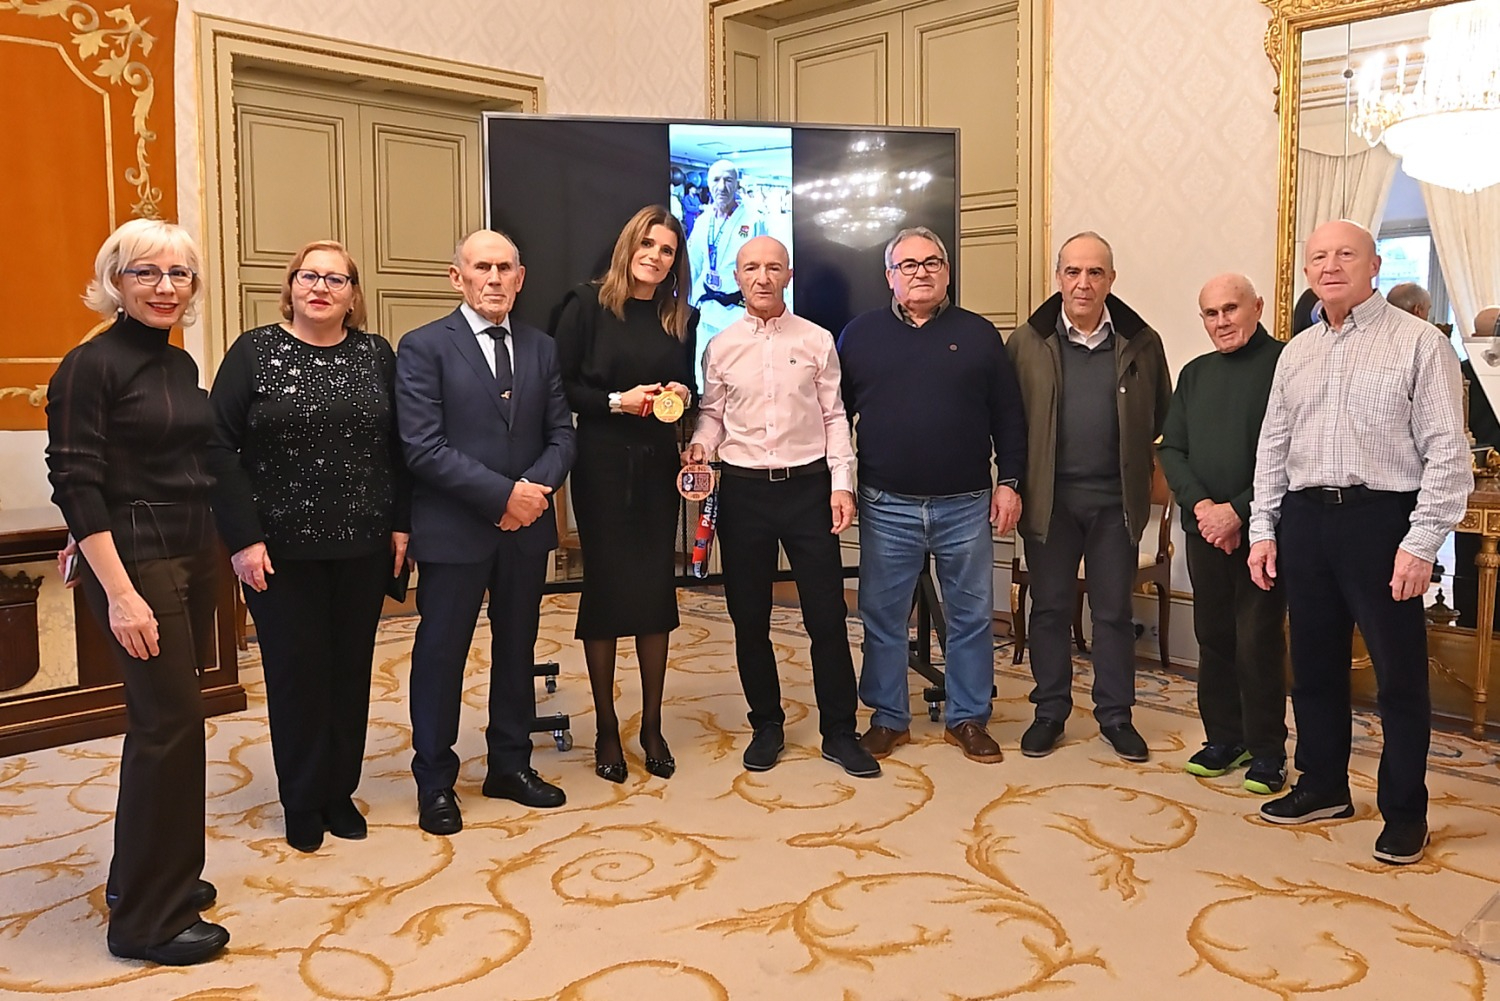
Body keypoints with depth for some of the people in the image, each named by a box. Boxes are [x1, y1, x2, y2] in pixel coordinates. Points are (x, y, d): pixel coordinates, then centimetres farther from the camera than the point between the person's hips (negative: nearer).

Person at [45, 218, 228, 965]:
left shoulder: (180, 365, 11)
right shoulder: (91, 366, -12)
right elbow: (75, 485, -16)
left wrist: (219, 549, 11)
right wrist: (121, 594, -21)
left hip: (193, 556, 8)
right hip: (134, 561, -7)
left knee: (162, 718, 14)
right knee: (173, 720, -5)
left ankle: (144, 874, 31)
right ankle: (149, 919, 9)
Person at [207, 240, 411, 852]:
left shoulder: (376, 355, 5)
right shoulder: (254, 353, -3)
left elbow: (399, 445, 7)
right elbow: (220, 447, -6)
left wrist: (400, 524, 2)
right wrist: (243, 539, -12)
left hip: (363, 547, 3)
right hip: (282, 549, -2)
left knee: (351, 668, 10)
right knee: (296, 671, 5)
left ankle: (340, 791, 26)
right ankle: (303, 803, 21)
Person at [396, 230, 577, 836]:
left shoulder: (540, 348, 9)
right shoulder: (424, 348, -7)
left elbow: (560, 432, 7)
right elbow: (423, 448, -15)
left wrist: (537, 488, -12)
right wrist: (503, 494, -18)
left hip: (527, 526, 5)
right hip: (454, 531, -5)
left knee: (517, 647, 15)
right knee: (441, 653, 6)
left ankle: (510, 764, 31)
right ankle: (435, 782, 21)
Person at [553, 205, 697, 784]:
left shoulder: (681, 319, 8)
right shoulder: (587, 306, -3)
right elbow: (561, 386, -5)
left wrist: (682, 395, -4)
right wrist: (617, 401, -16)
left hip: (658, 465, 3)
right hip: (601, 465, -3)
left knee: (656, 588, 5)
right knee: (605, 586, 2)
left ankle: (652, 725, 18)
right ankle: (605, 727, 16)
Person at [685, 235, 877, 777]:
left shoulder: (817, 341, 2)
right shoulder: (720, 346, 6)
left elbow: (834, 417, 3)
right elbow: (712, 413, 11)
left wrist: (841, 484, -5)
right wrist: (699, 445, -10)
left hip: (808, 486, -1)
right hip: (742, 489, 2)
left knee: (827, 614, 2)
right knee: (748, 616, 9)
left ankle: (839, 732, 16)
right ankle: (766, 726, 26)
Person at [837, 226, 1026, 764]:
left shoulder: (979, 334, 6)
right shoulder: (860, 334, 6)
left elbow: (1008, 417, 7)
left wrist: (1010, 482, 1)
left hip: (966, 505, 0)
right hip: (887, 506, 0)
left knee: (971, 617, 8)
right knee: (882, 617, 7)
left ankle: (968, 718, 23)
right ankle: (888, 718, 22)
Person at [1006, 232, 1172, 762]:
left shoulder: (1141, 343, 0)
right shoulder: (1027, 342, -2)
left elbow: (1162, 416, 10)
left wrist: (1130, 454, 4)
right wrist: (1018, 478, -2)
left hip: (1115, 498, 0)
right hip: (1049, 497, 0)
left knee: (1114, 612, 9)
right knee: (1049, 608, 9)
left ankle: (1116, 715, 23)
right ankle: (1049, 711, 22)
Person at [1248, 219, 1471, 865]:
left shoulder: (1418, 343, -3)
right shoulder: (1296, 353, 14)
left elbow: (1447, 451, -8)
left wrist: (1422, 544, -13)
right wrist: (1264, 529, 9)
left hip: (1381, 518, -5)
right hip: (1304, 519, 5)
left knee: (1399, 672, 2)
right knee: (1314, 663, 14)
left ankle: (1405, 811, 17)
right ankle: (1323, 787, 30)